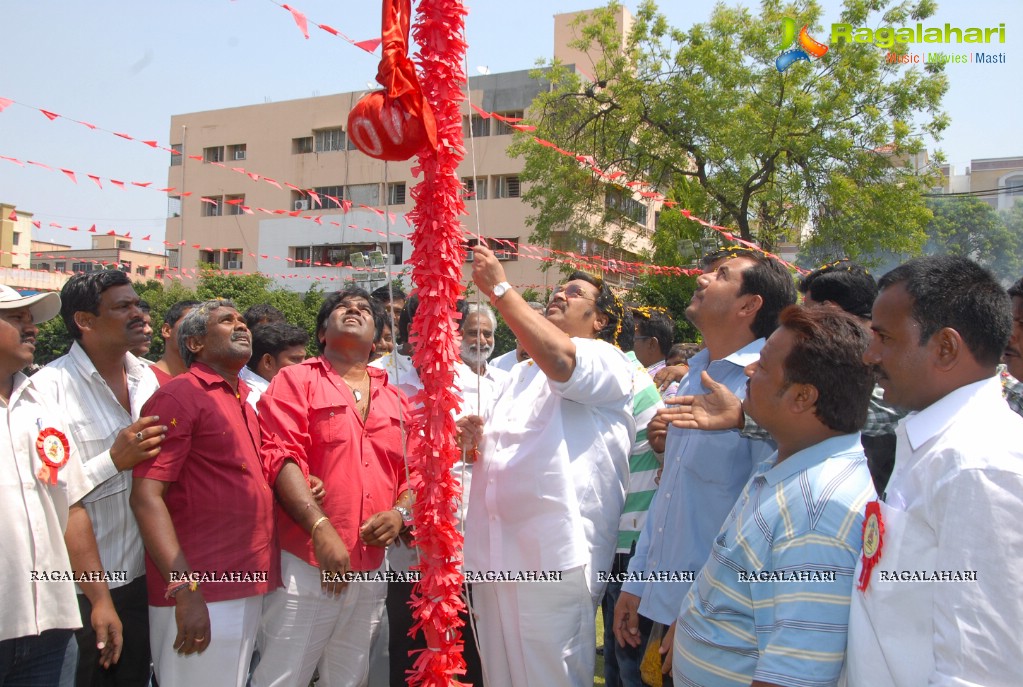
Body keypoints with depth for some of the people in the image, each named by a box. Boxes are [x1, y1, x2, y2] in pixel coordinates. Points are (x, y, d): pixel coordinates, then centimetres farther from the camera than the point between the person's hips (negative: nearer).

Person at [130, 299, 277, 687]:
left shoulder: (243, 402, 14)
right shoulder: (178, 396, -9)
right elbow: (146, 496, -17)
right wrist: (184, 588, -23)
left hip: (249, 589, 8)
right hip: (200, 594, -8)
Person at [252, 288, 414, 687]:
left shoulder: (395, 399, 13)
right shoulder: (297, 380, 0)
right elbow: (281, 458, -12)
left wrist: (400, 513, -4)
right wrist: (320, 526, -21)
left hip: (371, 571, 5)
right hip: (306, 564, -4)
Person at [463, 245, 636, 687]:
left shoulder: (607, 362, -1)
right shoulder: (523, 371, 24)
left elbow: (560, 360, -24)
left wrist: (500, 289, -18)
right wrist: (472, 436, 8)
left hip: (552, 555, -7)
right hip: (493, 552, 8)